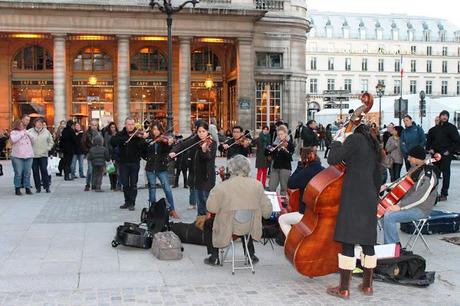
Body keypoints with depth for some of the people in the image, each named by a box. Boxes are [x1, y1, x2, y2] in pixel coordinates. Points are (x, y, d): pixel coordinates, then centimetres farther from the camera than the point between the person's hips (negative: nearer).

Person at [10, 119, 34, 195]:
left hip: (28, 155, 4)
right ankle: (17, 188, 2)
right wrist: (22, 134, -9)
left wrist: (28, 134, -2)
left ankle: (27, 188, 10)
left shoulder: (26, 132, 19)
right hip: (17, 156, -4)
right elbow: (13, 140, -15)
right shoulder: (13, 132, 4)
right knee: (18, 173, -5)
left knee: (27, 173, 4)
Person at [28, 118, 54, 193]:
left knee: (44, 170, -5)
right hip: (33, 155, 0)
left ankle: (47, 187, 2)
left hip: (43, 155, 0)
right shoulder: (30, 132, 3)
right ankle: (38, 188, 10)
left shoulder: (46, 132, 6)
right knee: (35, 172, 3)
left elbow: (51, 142, 13)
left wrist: (48, 148, 0)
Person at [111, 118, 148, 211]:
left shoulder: (138, 134, -2)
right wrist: (125, 138, -23)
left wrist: (143, 139, -34)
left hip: (134, 162, -2)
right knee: (125, 184, 10)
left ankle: (132, 203, 9)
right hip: (123, 162, 2)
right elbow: (112, 141, -13)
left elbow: (141, 146, -15)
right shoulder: (120, 134, 5)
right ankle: (127, 202, 23)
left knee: (133, 184, 1)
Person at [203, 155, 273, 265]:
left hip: (227, 228, -3)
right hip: (250, 228, 3)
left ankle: (214, 257, 23)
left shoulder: (221, 187, -20)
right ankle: (251, 254, 39)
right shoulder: (257, 185, -11)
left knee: (208, 223, 26)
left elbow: (211, 208, -13)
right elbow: (267, 210, -6)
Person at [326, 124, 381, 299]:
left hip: (353, 198, -7)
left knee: (348, 241, -6)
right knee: (368, 242, 12)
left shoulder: (355, 138, -2)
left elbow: (332, 159, -10)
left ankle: (344, 288, -4)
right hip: (370, 200, 8)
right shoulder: (374, 147, 19)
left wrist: (338, 141, 6)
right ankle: (367, 285, 20)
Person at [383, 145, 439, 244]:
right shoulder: (415, 170, 12)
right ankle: (388, 246, 8)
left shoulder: (429, 174, -19)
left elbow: (421, 197, -27)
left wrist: (400, 206, -27)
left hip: (421, 209, -10)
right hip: (411, 205, 10)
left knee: (389, 216, -24)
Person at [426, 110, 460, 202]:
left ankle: (444, 194, 0)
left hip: (446, 155, -5)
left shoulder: (451, 128, -2)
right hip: (435, 154, 5)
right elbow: (429, 139, 25)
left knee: (446, 174, -3)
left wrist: (450, 151, -12)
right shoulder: (434, 129, 12)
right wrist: (430, 148, 10)